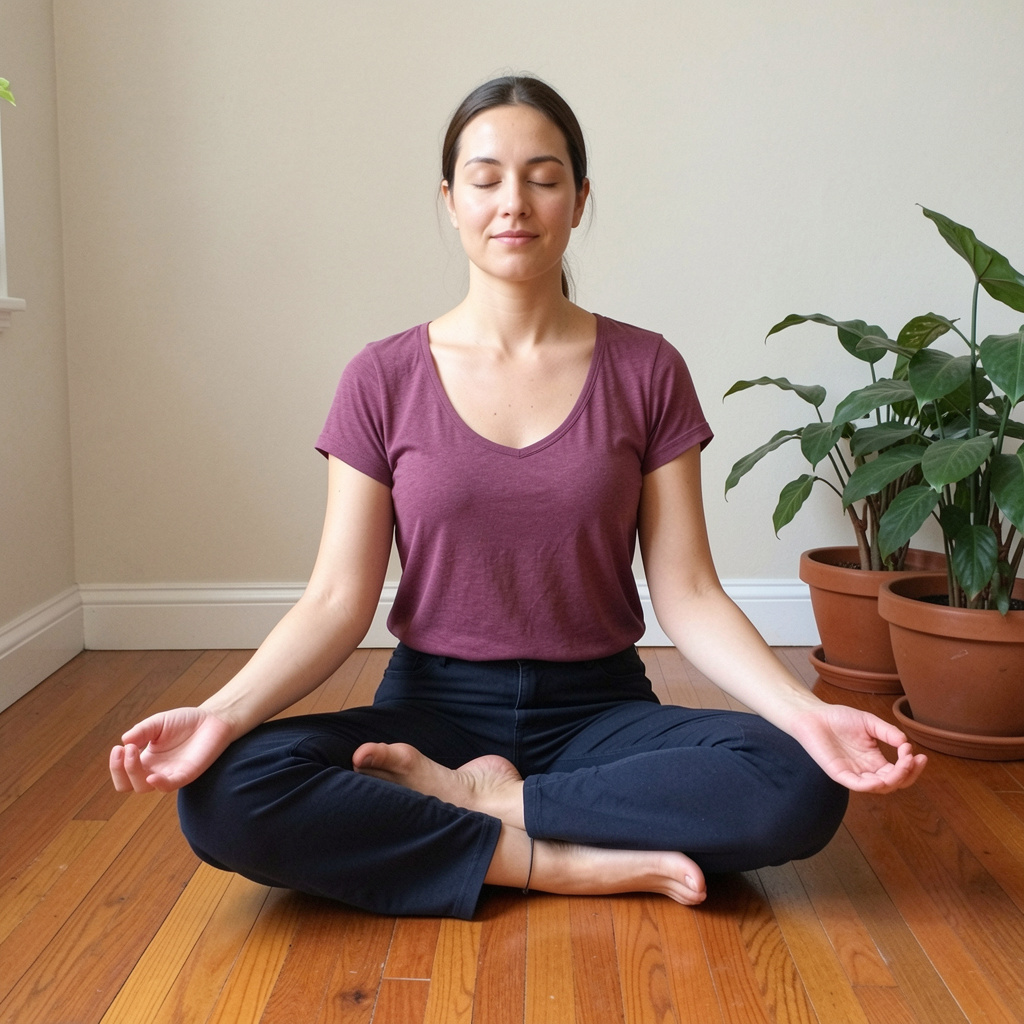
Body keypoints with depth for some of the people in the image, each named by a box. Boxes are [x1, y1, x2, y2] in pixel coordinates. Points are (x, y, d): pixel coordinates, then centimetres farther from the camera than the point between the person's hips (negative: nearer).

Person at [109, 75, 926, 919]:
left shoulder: (646, 373, 1)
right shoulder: (385, 381, 0)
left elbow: (688, 596, -3)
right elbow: (338, 602, -4)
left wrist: (806, 712, -20)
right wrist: (221, 714, -22)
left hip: (599, 710, 1)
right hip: (434, 709, 0)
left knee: (802, 789, -28)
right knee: (221, 799, -28)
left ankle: (470, 798, -13)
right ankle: (568, 862, -18)